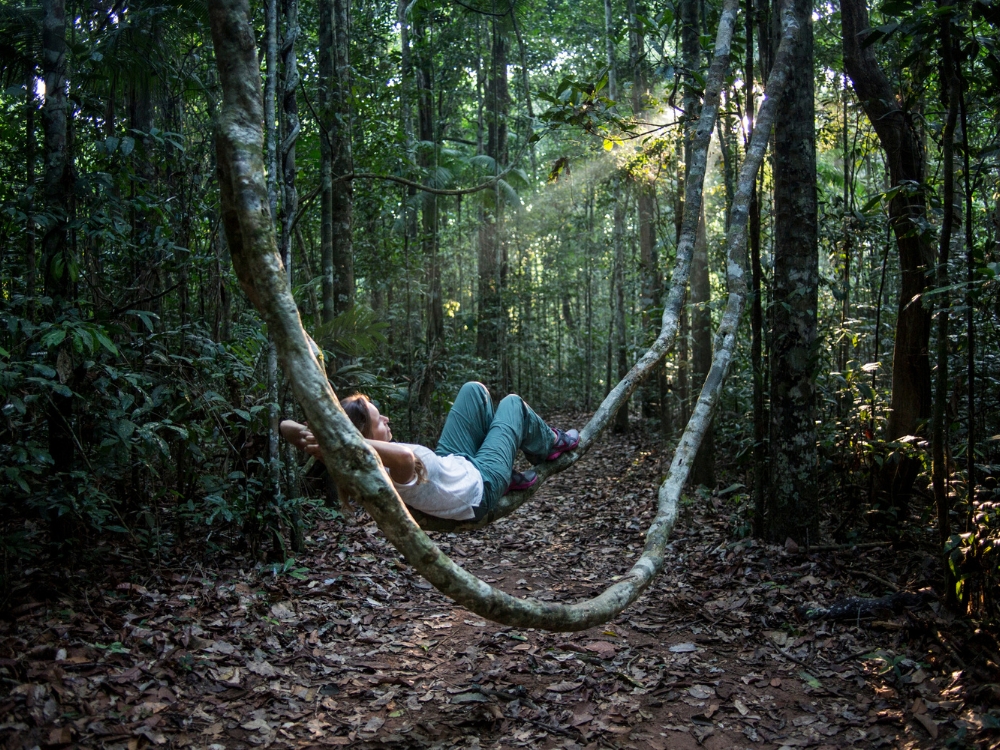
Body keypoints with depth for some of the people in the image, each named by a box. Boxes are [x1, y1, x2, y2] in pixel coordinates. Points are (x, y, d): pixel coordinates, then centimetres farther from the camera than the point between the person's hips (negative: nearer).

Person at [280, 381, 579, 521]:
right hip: (480, 486, -7)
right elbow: (405, 455, -70)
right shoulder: (397, 470, -45)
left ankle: (510, 476, 29)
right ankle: (550, 445, 42)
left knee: (474, 391, 14)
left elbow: (286, 426, -23)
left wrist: (310, 433, -45)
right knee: (513, 403, 8)